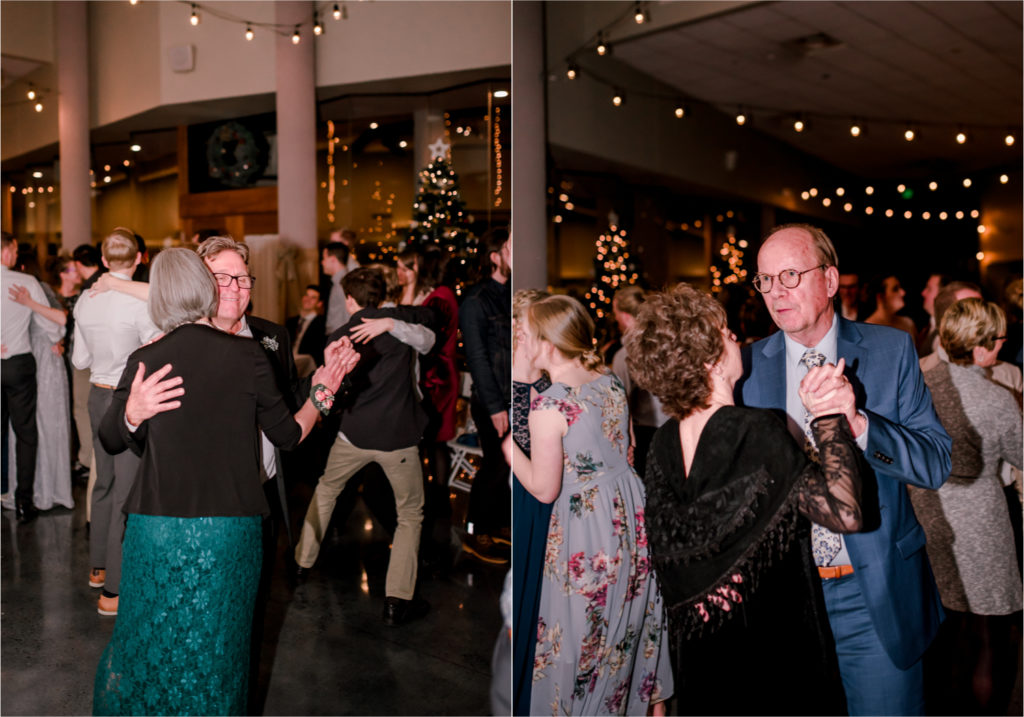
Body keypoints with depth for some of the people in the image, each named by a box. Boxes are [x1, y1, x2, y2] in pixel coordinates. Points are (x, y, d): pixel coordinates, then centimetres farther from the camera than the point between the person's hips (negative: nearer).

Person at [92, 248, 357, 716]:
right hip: (230, 532, -1)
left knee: (149, 643, 18)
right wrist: (322, 392, 12)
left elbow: (110, 440, 9)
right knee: (216, 650, 15)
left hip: (159, 530, 1)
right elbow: (287, 434, 1)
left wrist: (131, 413, -11)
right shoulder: (247, 355, -8)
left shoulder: (144, 361, -4)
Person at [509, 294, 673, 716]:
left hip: (588, 528, -7)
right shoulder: (610, 382, 0)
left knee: (585, 625, 13)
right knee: (636, 606, 24)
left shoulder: (547, 405, -21)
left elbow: (544, 489, -15)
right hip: (630, 510, 7)